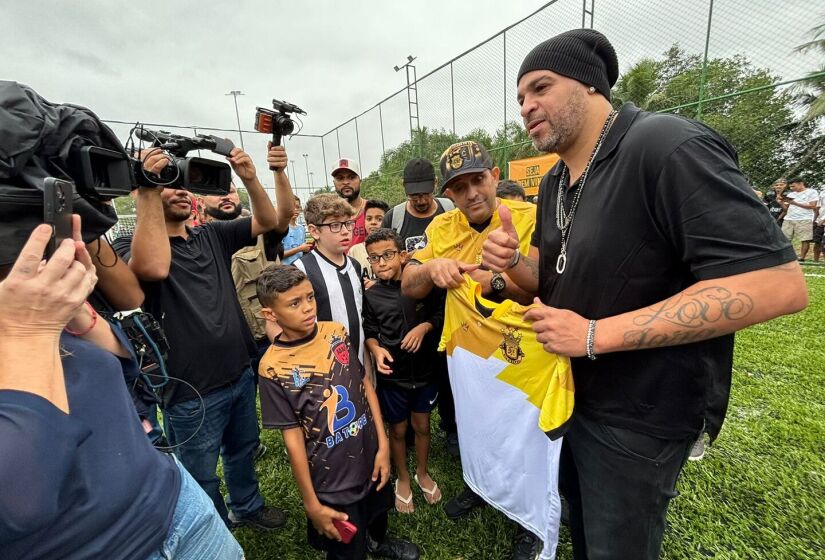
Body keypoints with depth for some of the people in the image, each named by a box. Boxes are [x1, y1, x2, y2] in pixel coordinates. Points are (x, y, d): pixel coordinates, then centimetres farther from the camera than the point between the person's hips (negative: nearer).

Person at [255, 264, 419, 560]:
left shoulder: (336, 332, -9)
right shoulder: (273, 368, -19)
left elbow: (366, 384, -2)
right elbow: (293, 438, -14)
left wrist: (383, 444, -3)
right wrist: (312, 504, -6)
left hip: (371, 456, 4)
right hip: (332, 479, -4)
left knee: (378, 510, 30)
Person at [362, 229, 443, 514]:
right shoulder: (370, 296, -9)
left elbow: (441, 314, 0)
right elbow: (370, 332, 0)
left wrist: (425, 326, -18)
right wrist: (376, 349, -19)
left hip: (424, 369, 1)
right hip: (392, 374, 0)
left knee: (422, 425, 19)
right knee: (398, 429, 17)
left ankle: (422, 473, 47)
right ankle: (403, 479, 44)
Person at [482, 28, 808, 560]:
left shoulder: (667, 147, -23)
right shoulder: (554, 183, 4)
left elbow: (779, 284, -28)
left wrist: (595, 335, -30)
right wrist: (512, 261, -12)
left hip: (639, 416, -7)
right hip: (567, 390, 8)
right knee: (580, 516, 32)